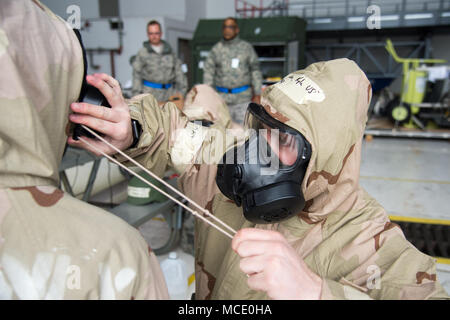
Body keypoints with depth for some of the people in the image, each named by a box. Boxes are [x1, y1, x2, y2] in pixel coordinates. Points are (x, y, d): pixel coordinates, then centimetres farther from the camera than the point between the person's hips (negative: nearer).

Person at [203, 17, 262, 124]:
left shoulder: (247, 47, 8)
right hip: (223, 97, 1)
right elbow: (208, 71, 8)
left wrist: (257, 94, 3)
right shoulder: (216, 49, 9)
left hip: (243, 96, -1)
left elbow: (255, 70, 8)